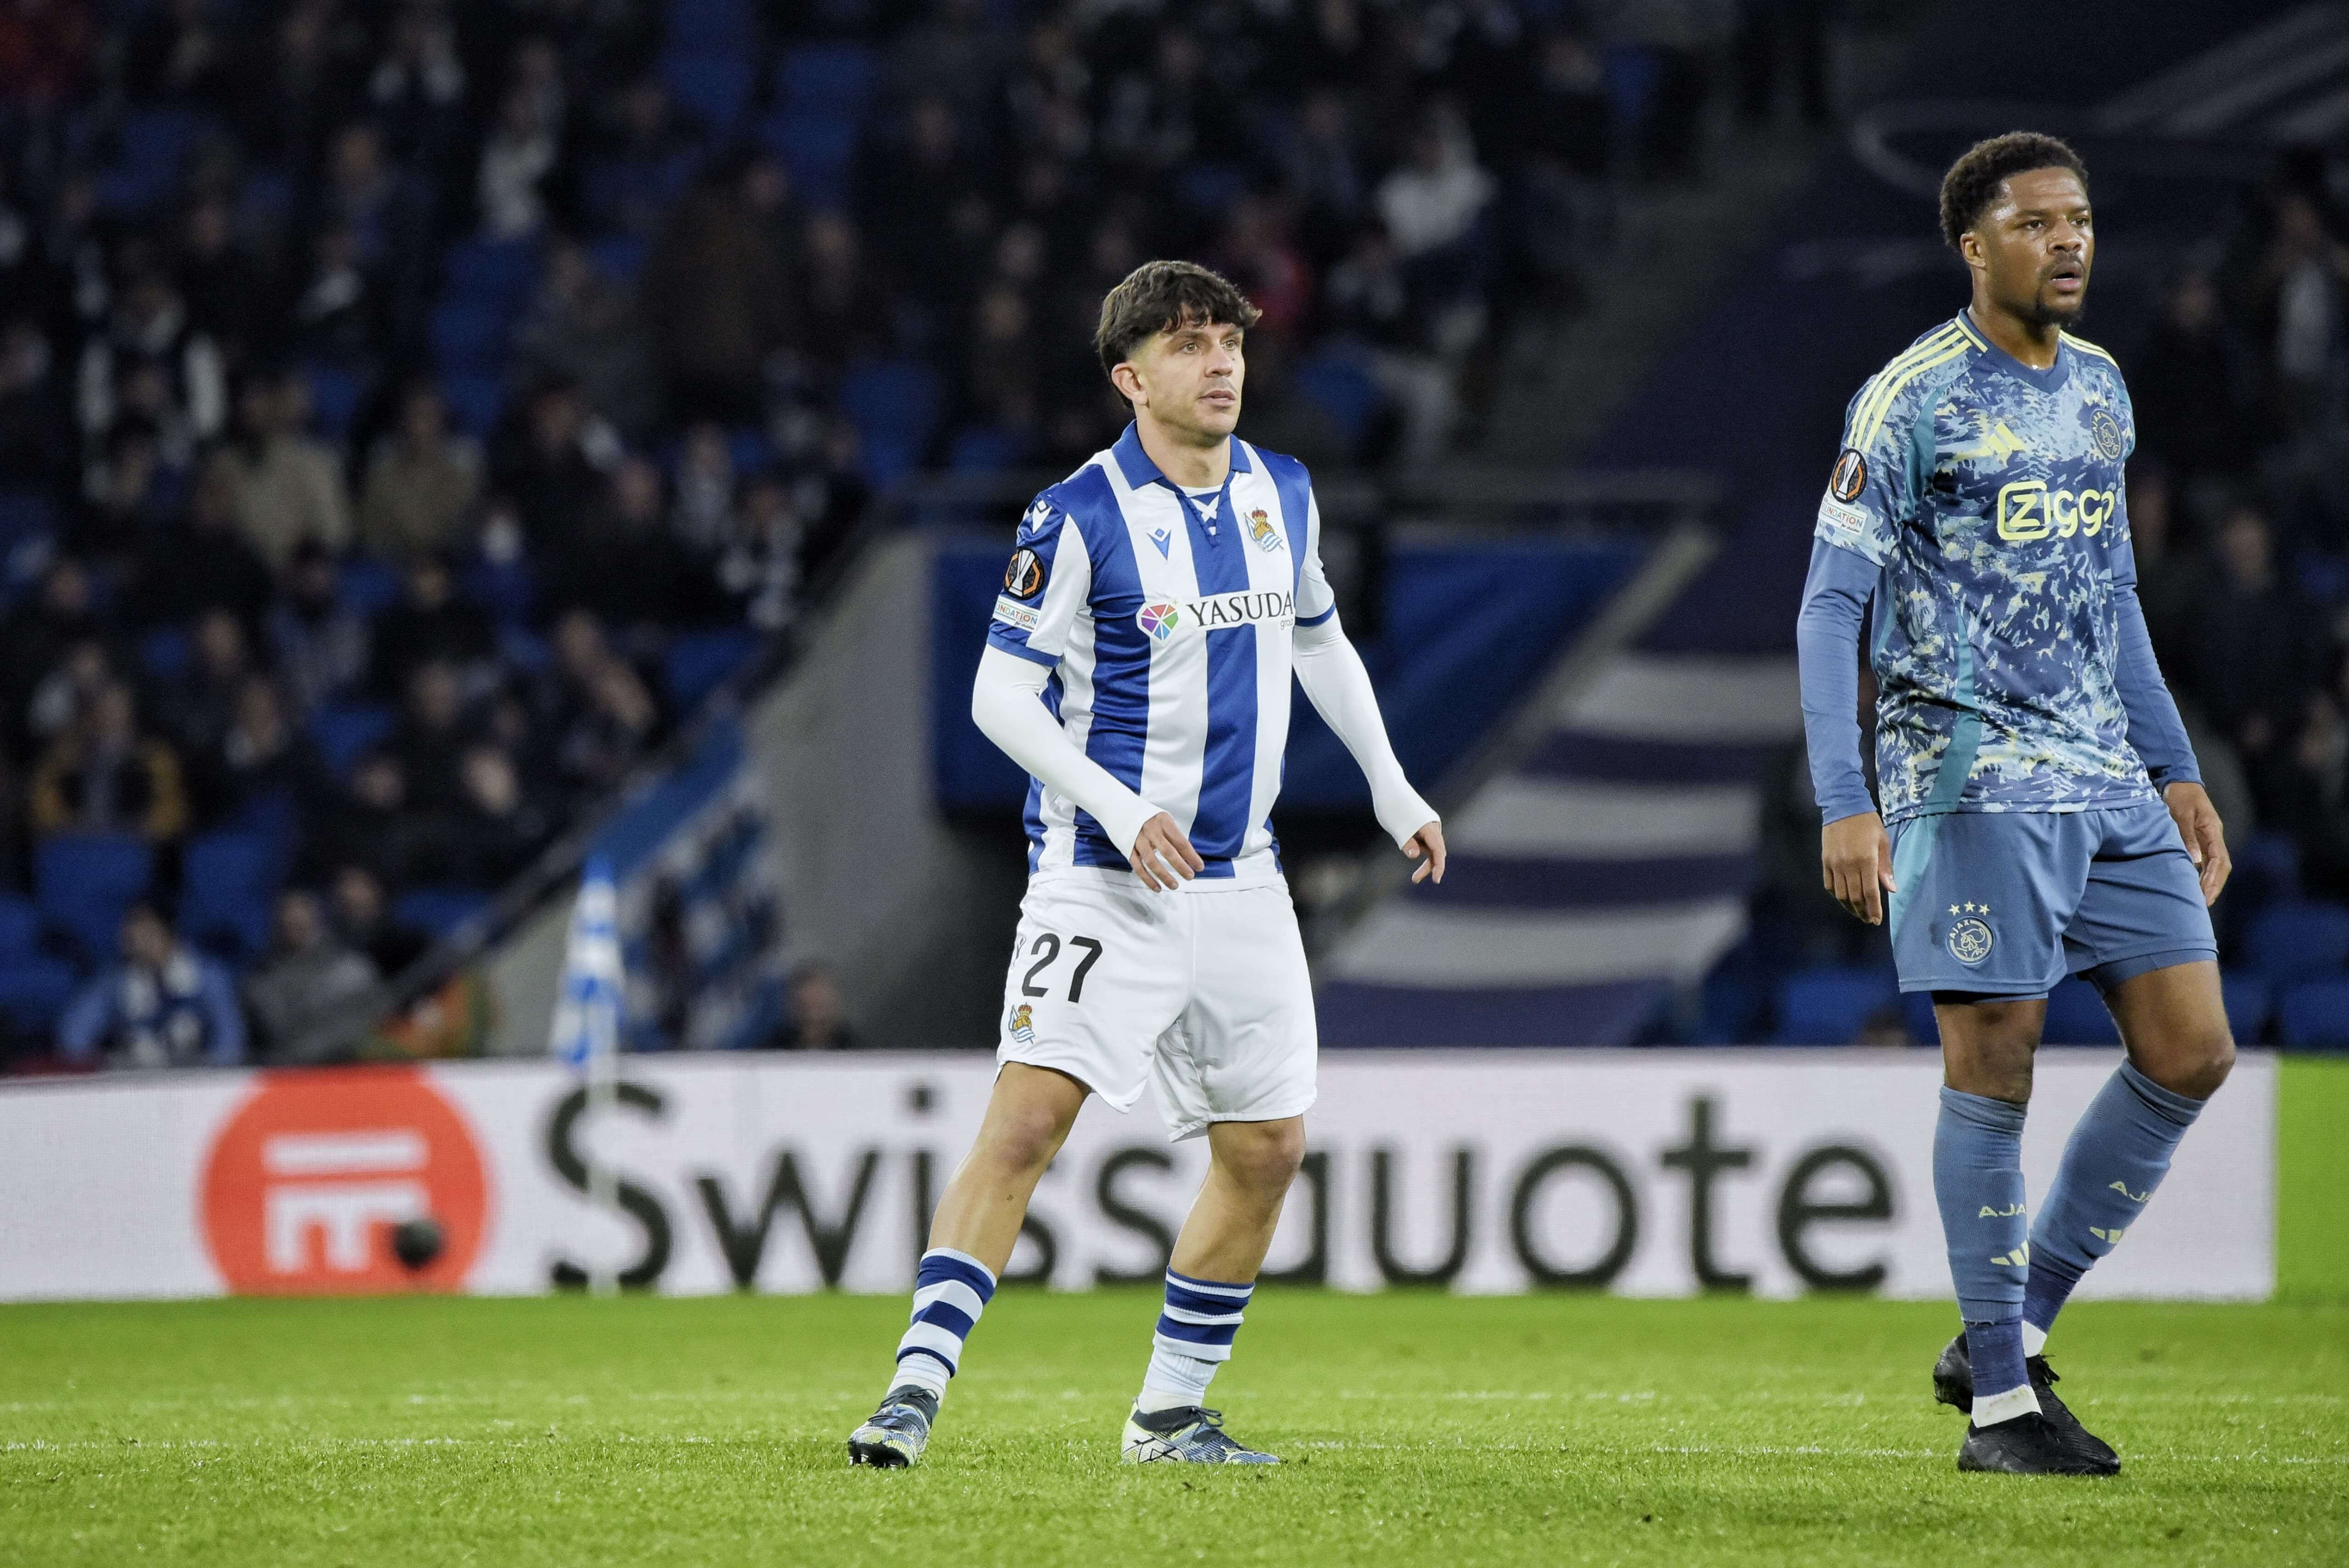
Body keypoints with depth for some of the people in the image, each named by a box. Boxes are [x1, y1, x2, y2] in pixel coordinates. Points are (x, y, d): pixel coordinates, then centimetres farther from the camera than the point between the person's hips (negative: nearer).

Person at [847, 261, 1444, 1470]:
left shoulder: (1283, 494, 7)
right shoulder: (1079, 517, -11)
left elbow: (1318, 640, 25)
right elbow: (999, 696, -10)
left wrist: (1392, 789, 22)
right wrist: (1118, 810, -21)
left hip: (1239, 879, 6)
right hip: (1103, 881, -6)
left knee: (1267, 1148, 7)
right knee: (1027, 1121, -18)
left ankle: (1172, 1411, 21)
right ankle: (914, 1392, -19)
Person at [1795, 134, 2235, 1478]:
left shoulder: (2099, 388, 14)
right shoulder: (1912, 400, -7)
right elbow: (1832, 608, -9)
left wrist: (2178, 773, 20)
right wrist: (1845, 805, -17)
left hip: (2112, 786, 7)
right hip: (1973, 785, -7)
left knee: (2193, 1053, 1)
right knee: (1994, 1073, -6)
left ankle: (2015, 1332, 12)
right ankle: (1999, 1403, 1)